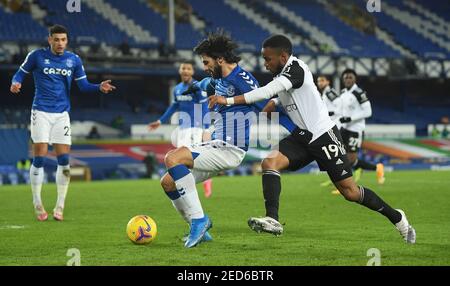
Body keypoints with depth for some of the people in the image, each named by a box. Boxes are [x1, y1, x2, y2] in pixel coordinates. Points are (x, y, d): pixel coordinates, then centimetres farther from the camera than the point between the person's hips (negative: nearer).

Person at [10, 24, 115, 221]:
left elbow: (83, 85, 7)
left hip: (62, 114, 3)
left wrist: (100, 87, -11)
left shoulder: (73, 60, 5)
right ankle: (38, 205, 5)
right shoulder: (37, 56, -3)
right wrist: (16, 83, -16)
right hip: (41, 112, -2)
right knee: (39, 158, -7)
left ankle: (59, 207, 6)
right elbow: (21, 73, 6)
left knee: (64, 160, -3)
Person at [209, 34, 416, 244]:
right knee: (269, 163, -16)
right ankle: (272, 220, -25)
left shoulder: (296, 68, -18)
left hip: (323, 134, -8)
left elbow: (267, 92, -30)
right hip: (302, 136, 8)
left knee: (350, 191, -5)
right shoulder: (281, 74, 10)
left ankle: (397, 218, 15)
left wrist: (229, 100, -31)